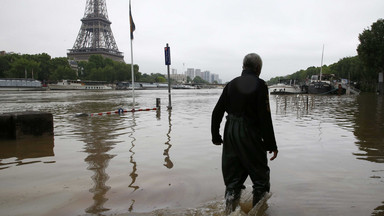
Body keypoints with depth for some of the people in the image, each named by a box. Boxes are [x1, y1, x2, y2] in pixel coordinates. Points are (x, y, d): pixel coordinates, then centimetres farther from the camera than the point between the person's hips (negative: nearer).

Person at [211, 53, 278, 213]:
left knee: (233, 178, 14)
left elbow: (217, 112, 7)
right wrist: (271, 145, -8)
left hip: (230, 135, 5)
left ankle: (229, 211, 19)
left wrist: (215, 136, 17)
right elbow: (265, 118, -14)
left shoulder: (231, 84, 7)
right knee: (261, 176, 14)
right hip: (250, 136, -5)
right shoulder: (259, 85, -9)